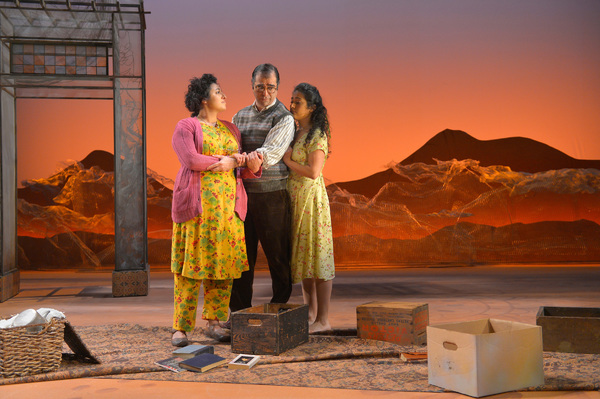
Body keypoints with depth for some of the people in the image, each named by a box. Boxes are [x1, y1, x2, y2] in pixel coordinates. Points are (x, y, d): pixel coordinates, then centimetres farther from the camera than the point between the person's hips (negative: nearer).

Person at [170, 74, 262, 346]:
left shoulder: (231, 129, 20)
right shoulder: (186, 127, 3)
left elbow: (243, 171, 17)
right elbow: (191, 160, -14)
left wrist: (252, 166, -8)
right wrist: (231, 160, -7)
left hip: (229, 205, 5)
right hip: (197, 203, -5)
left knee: (225, 263, 2)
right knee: (192, 263, -6)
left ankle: (214, 323, 11)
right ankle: (181, 327, -1)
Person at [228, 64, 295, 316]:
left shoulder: (284, 118, -5)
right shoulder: (240, 116, 14)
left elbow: (270, 154, -18)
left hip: (272, 195, -5)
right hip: (243, 193, 5)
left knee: (277, 255, 1)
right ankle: (239, 313, 18)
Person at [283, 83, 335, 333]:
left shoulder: (317, 136, -11)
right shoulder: (295, 133, 15)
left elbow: (313, 171, -20)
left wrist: (288, 161, -10)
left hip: (311, 199, -9)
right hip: (294, 199, 9)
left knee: (317, 255, -6)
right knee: (302, 256, 11)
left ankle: (323, 319, 0)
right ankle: (310, 314, 21)